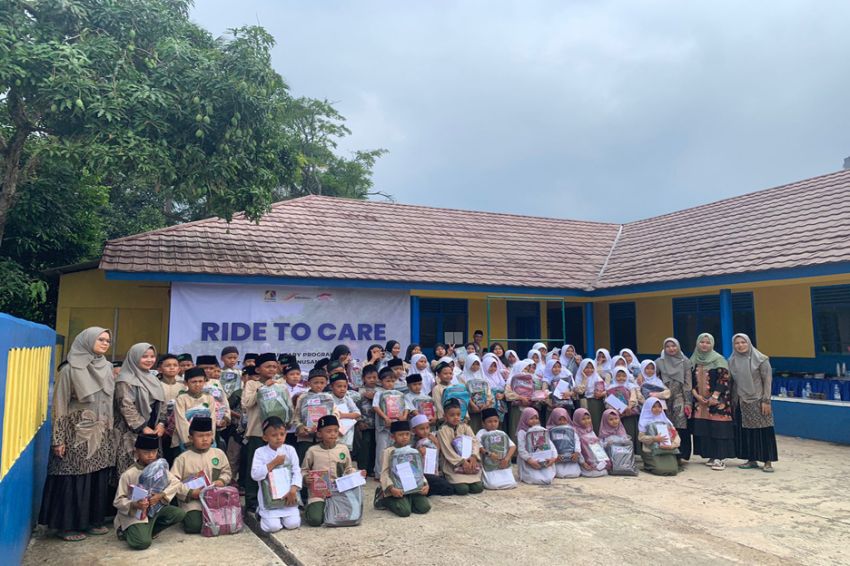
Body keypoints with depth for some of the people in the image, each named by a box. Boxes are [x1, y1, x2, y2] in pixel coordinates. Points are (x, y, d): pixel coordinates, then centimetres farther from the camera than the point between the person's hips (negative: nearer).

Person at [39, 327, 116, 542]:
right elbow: (60, 405, -10)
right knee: (73, 479, 1)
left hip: (100, 433, 6)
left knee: (99, 477, 9)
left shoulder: (107, 368, 6)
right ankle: (67, 525, 14)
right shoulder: (70, 370, -11)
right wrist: (58, 439, -11)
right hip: (76, 432, -5)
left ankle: (93, 520, 22)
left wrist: (109, 430, 14)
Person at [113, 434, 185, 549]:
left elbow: (175, 482, -6)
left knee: (179, 513, -15)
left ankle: (147, 531, 3)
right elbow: (118, 501, -12)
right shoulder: (128, 474, -14)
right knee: (142, 543, -25)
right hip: (135, 514, -5)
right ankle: (126, 531, 10)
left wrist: (161, 495, -21)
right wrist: (134, 505, -30)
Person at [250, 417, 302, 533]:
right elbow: (255, 475, -15)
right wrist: (274, 463, -18)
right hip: (269, 497, -2)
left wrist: (293, 490, -17)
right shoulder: (260, 452, -6)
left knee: (292, 524, -9)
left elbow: (297, 472, -3)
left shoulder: (290, 450, -1)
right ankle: (263, 514, 21)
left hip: (288, 495, 2)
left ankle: (287, 514, 25)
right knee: (273, 526, -12)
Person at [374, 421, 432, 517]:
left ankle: (405, 502, 11)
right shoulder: (389, 451, -4)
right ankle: (384, 500, 5)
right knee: (405, 511, -23)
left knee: (425, 507, -14)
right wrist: (391, 488, -23)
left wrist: (425, 484, -5)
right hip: (397, 489, -5)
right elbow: (385, 472, -10)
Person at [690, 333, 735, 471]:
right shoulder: (694, 361, 11)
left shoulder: (718, 360, -3)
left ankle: (720, 458, -5)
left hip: (716, 400, -5)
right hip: (700, 401, 5)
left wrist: (714, 397, -15)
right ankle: (711, 456, 13)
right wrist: (696, 395, -3)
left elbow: (724, 379, -9)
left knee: (718, 427, -8)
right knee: (703, 428, 4)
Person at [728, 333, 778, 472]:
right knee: (745, 431, 6)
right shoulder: (732, 361, 6)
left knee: (763, 430, -3)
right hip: (741, 403, 4)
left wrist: (766, 401, -12)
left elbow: (767, 380, -7)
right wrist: (733, 401, 9)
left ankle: (768, 462, 5)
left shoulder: (760, 359, -6)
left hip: (758, 401, -4)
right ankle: (751, 460, 16)